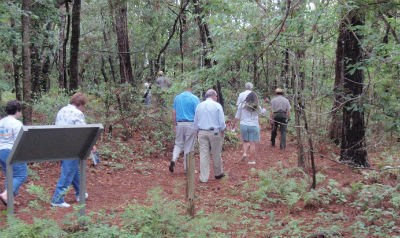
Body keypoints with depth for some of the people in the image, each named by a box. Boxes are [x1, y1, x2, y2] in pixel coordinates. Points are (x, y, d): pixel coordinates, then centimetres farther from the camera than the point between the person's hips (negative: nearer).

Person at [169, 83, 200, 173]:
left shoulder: (177, 97, 6)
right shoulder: (194, 98, -6)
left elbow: (174, 112, 8)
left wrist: (174, 125, 15)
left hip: (180, 123, 3)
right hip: (191, 124, -3)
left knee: (178, 144, 16)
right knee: (188, 147, 6)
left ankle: (174, 160, -8)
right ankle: (187, 168, 13)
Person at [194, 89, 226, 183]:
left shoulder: (199, 106, 6)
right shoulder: (217, 105, -5)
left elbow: (195, 122, 10)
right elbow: (222, 121, -5)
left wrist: (197, 131, 18)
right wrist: (222, 131, 8)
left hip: (202, 132, 3)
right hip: (214, 132, -3)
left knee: (204, 154, 2)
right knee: (216, 154, 12)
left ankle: (204, 178, 1)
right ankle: (218, 173, 27)